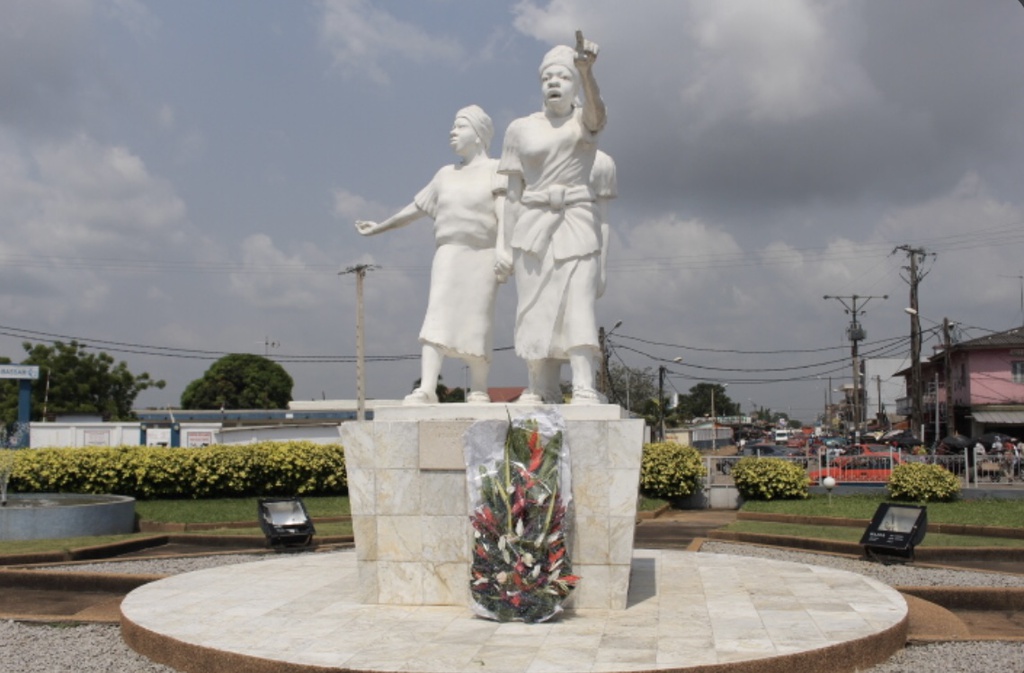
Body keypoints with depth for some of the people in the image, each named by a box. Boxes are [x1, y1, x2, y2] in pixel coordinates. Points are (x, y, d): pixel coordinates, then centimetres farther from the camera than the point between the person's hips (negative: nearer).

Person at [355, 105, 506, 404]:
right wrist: (380, 226, 35)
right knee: (437, 318, -12)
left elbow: (504, 216, -5)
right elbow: (416, 208, 29)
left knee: (476, 326, -5)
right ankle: (426, 391, -21)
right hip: (448, 253, 4)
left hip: (481, 256, -3)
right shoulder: (446, 174, 21)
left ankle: (478, 393, 3)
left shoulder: (495, 169, 6)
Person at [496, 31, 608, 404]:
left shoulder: (585, 119, 5)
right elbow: (514, 192, 10)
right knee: (535, 307, -1)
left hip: (577, 223, -2)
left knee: (578, 304, -12)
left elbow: (597, 111, -22)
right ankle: (540, 391, 2)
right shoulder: (521, 129, 10)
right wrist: (506, 244, 4)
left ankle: (585, 389, -18)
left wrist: (587, 71, -40)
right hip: (532, 227, 2)